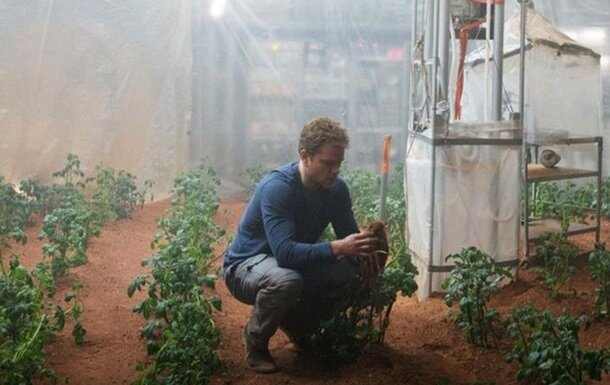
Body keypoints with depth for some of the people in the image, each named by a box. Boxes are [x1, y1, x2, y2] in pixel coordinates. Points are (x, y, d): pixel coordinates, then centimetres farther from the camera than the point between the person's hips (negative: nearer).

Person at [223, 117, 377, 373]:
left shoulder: (336, 189, -10)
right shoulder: (277, 187, -31)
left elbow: (349, 239, -7)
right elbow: (285, 252, -40)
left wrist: (363, 249, -31)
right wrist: (337, 248, -51)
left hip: (298, 263, 6)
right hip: (246, 265, -6)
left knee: (351, 269, -17)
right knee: (287, 280, -39)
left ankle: (297, 323, 8)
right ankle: (255, 339, -7)